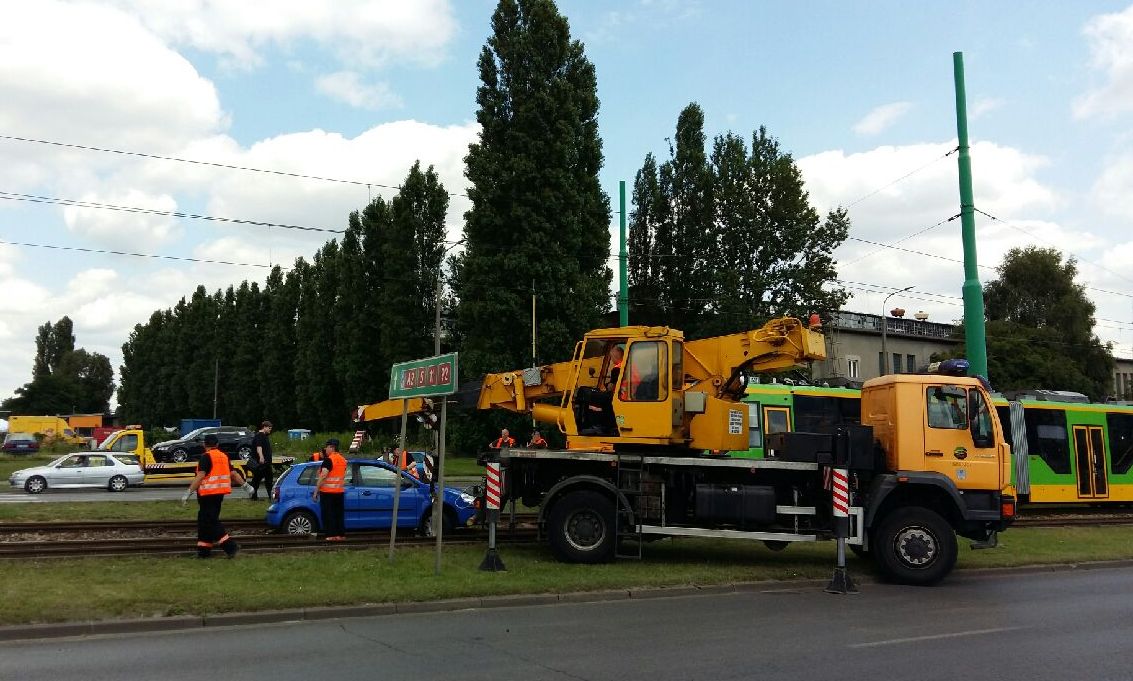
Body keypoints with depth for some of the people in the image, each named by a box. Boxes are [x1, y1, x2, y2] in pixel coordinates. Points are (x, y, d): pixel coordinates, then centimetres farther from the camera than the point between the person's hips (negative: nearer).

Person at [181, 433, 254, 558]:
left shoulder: (206, 457, -11)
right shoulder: (224, 456, 11)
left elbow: (200, 476, -20)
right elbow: (233, 473, 14)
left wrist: (189, 491, -21)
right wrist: (245, 485, 22)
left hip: (208, 493, -8)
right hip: (219, 493, 8)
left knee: (210, 522, -6)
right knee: (204, 521, 16)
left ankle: (230, 546, -15)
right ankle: (204, 550, 18)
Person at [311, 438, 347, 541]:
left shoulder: (328, 460, -14)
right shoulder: (343, 460, 11)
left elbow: (323, 476, -19)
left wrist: (316, 491, -16)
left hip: (327, 491, -7)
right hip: (340, 491, 7)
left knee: (328, 514, -1)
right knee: (339, 514, 11)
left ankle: (332, 535, -4)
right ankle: (341, 534, 12)